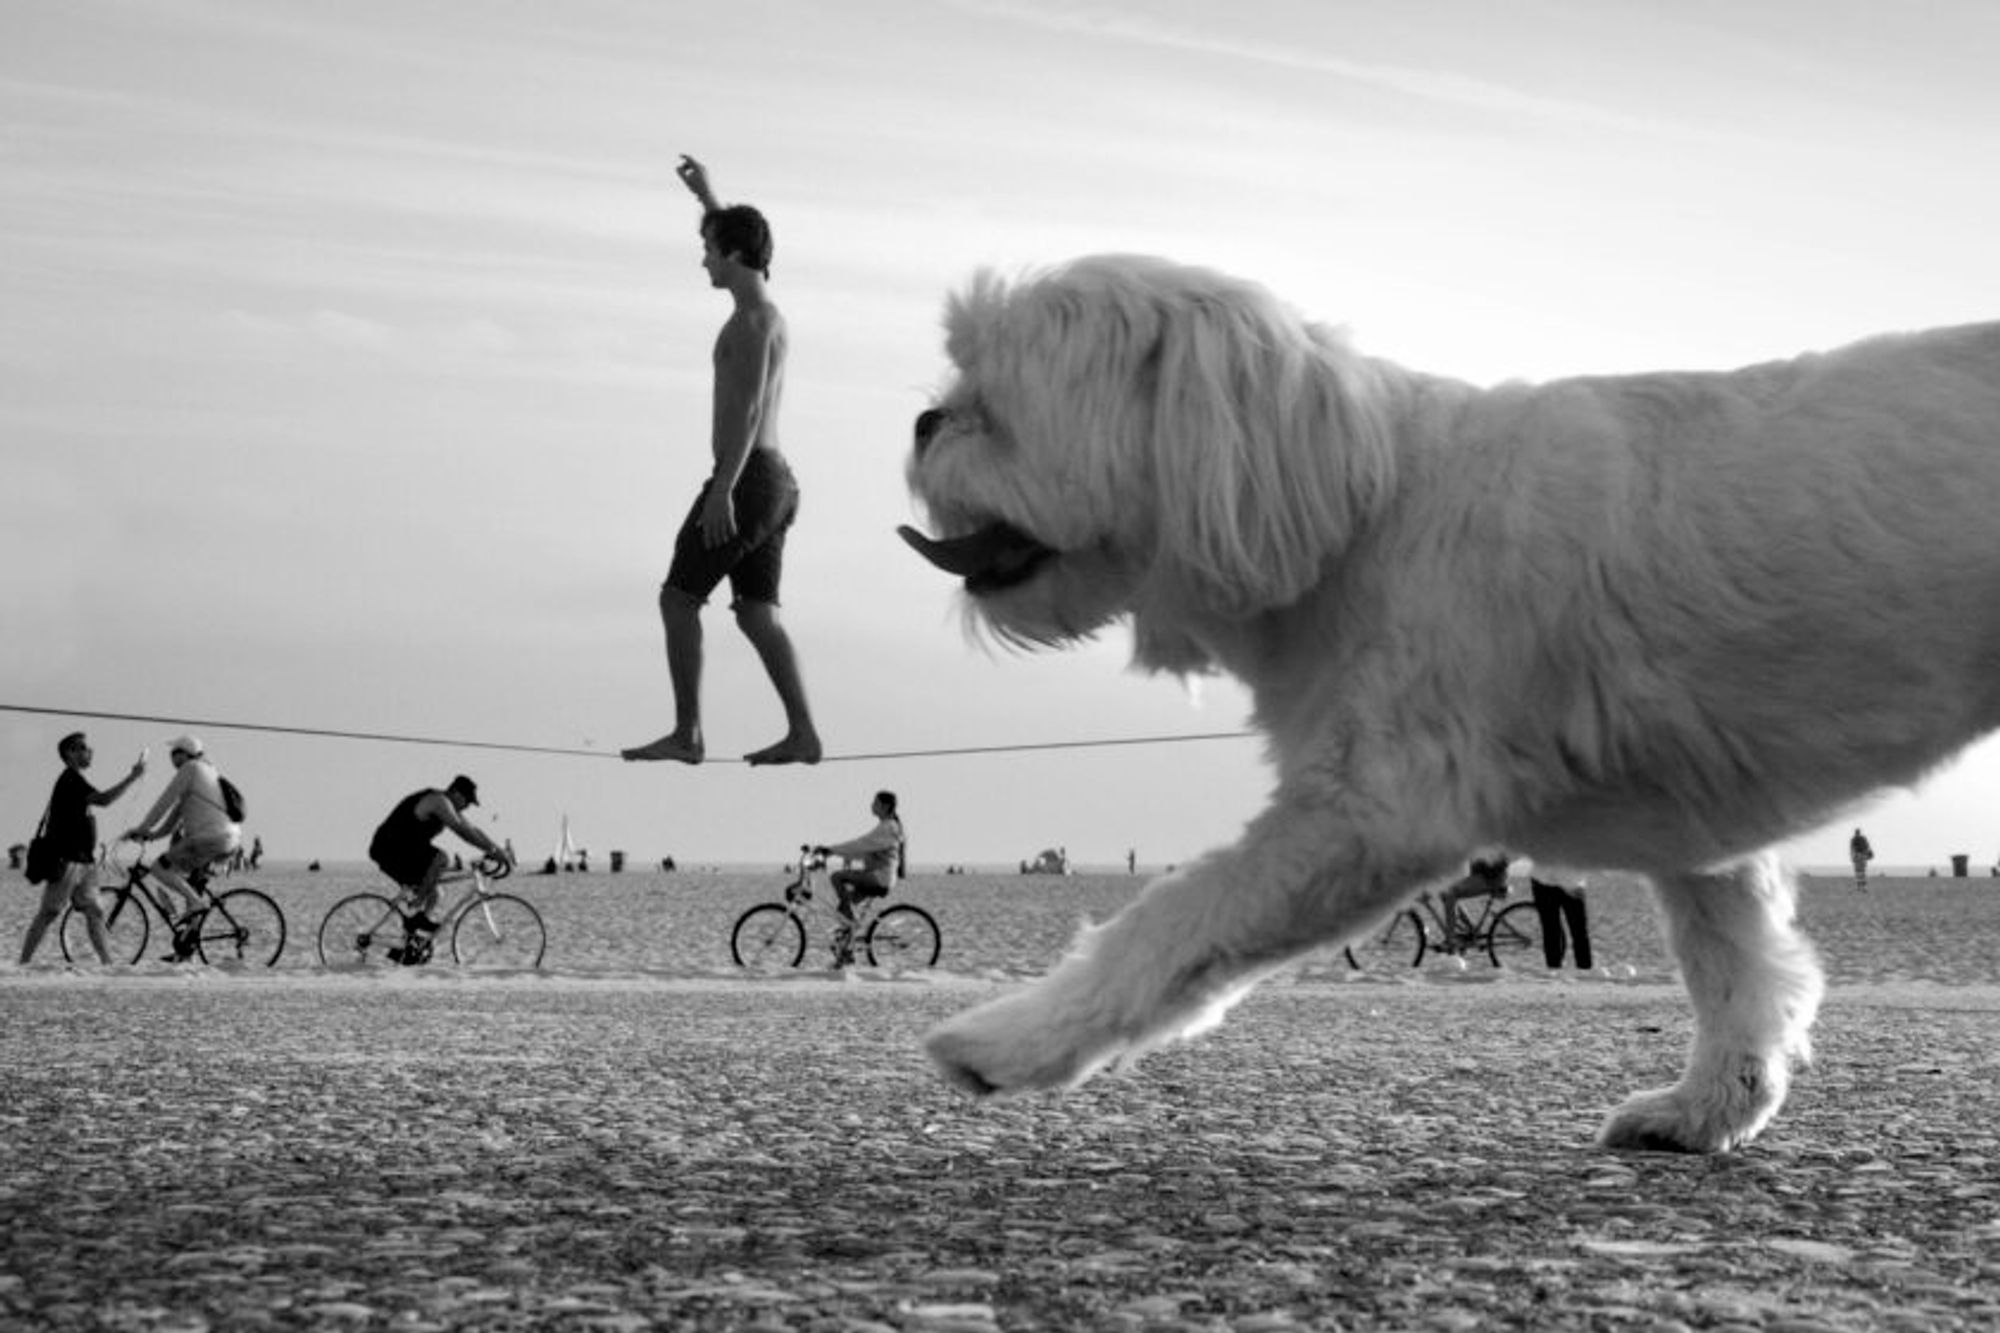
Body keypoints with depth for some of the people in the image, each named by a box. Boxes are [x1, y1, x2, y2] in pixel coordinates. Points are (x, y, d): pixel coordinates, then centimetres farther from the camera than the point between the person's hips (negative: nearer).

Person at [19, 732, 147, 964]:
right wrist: (132, 777, -22)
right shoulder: (70, 779, -11)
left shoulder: (76, 780, 19)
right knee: (48, 913, -7)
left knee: (95, 912, 5)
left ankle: (108, 963, 4)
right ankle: (24, 963, -5)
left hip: (83, 861, 9)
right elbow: (103, 799, -24)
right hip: (66, 860, -9)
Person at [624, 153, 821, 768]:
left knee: (679, 598, -5)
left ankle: (687, 733, -7)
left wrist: (722, 491, -27)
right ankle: (802, 732, -2)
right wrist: (707, 196, 48)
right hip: (776, 480, 10)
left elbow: (747, 409, -22)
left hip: (748, 479, -10)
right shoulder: (766, 311, 18)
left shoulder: (753, 319, -12)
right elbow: (738, 240, 41)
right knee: (757, 613, 6)